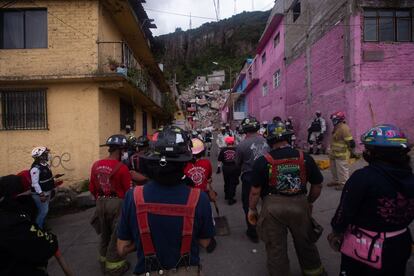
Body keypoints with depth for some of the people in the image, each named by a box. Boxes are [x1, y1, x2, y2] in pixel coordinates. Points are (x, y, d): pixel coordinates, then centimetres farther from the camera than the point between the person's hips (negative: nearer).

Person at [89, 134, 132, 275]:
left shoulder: (96, 165, 0)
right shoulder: (122, 168, -21)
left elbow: (92, 188, 7)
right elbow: (128, 191, -15)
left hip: (101, 203, 7)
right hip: (117, 203, -6)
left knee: (105, 233, 23)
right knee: (116, 234, 10)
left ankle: (104, 259, 40)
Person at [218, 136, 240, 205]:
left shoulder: (223, 150, -10)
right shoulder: (236, 150, -12)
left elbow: (219, 160, -7)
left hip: (226, 168, 2)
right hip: (235, 168, -2)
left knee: (226, 182, 22)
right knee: (233, 183, 9)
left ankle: (226, 195, 40)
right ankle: (230, 198, 10)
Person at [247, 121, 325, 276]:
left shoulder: (263, 162, -13)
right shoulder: (305, 158, -4)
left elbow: (255, 191, -11)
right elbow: (317, 185, 4)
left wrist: (252, 208, 5)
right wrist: (309, 202, 21)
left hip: (273, 207, -3)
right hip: (300, 205, 3)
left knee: (276, 248, 15)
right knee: (305, 243, 27)